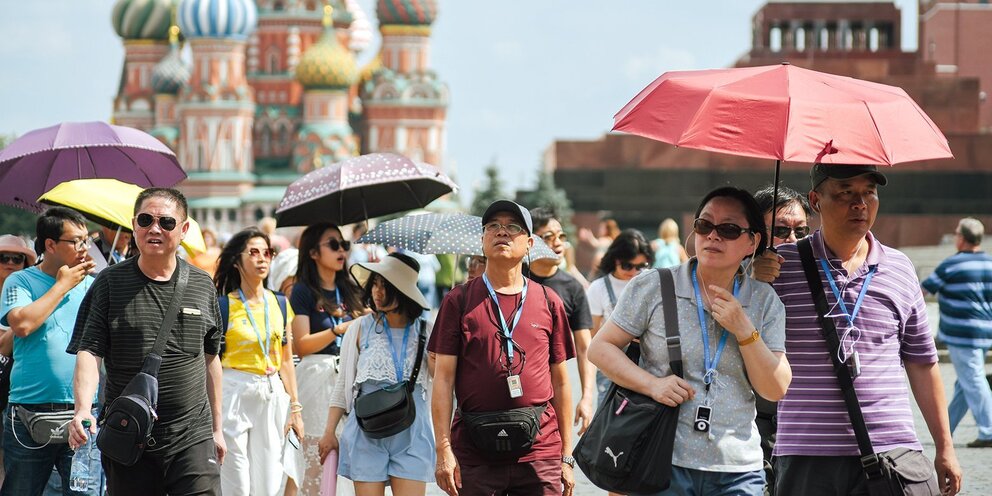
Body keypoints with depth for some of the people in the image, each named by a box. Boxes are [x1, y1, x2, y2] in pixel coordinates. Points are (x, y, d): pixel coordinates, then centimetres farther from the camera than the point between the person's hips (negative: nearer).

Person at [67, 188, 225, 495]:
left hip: (192, 436, 1)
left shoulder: (202, 285, 8)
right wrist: (83, 408, -24)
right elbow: (89, 351, -7)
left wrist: (216, 427, 17)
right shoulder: (110, 283, 1)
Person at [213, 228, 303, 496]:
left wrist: (295, 408, 10)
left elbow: (286, 360, 14)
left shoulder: (280, 305, 11)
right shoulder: (223, 306, -3)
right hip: (235, 393, -4)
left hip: (273, 394, 4)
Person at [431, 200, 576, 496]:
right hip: (474, 454, -1)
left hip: (540, 455, 1)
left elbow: (560, 382, 12)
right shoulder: (459, 301, 6)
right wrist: (443, 449, -7)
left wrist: (567, 456, 9)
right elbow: (443, 379, 2)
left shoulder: (549, 303, 10)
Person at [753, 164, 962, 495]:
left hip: (891, 454, 1)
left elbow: (922, 363, 16)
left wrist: (945, 449, 16)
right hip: (806, 460, -1)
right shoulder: (781, 266, 2)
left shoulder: (900, 269, 10)